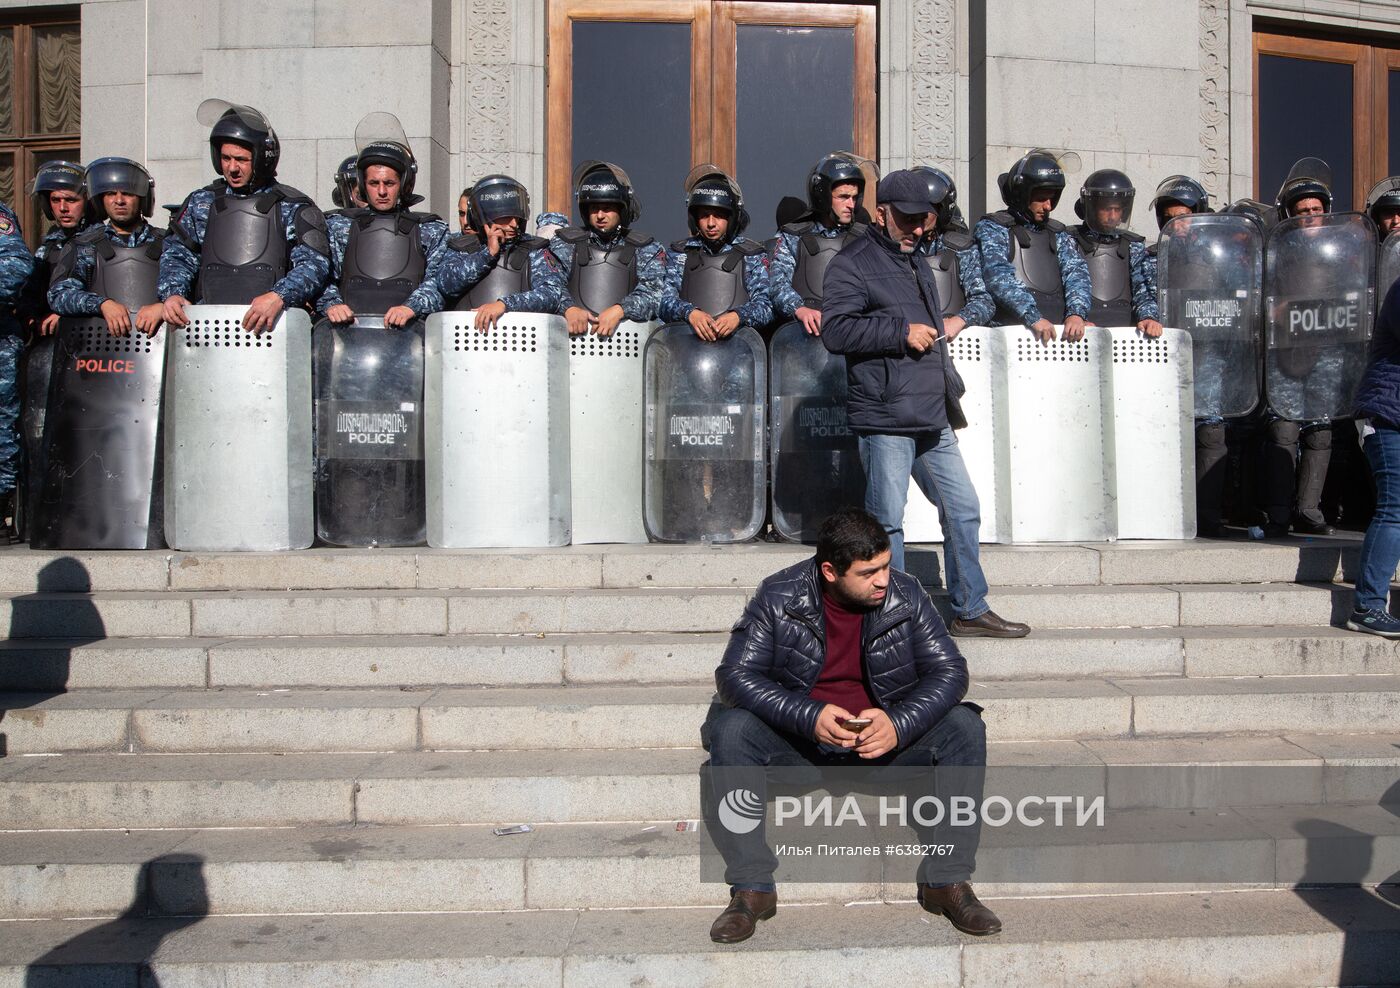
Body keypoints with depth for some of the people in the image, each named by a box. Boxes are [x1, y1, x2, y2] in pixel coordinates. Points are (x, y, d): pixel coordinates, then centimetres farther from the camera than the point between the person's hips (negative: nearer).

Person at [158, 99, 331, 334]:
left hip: (272, 322, -2)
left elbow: (314, 263, -1)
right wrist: (172, 294, -4)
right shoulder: (201, 203, 21)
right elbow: (177, 255, 18)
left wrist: (279, 297, -20)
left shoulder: (292, 207, 10)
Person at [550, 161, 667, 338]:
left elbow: (654, 290, -1)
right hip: (575, 334, 0)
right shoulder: (565, 244, 16)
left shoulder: (646, 249, 15)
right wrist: (569, 308, -20)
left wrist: (619, 311, -19)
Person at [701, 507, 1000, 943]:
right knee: (730, 730, -28)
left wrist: (899, 723, -28)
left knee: (965, 728, -21)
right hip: (799, 742, -1)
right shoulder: (778, 598, -12)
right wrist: (809, 716, -31)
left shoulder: (905, 595, -8)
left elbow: (949, 670, -9)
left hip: (886, 741, 1)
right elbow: (735, 675, -16)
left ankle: (947, 881, -16)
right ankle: (751, 887, -22)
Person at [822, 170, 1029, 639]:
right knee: (887, 521, -4)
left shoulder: (918, 265, 23)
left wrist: (950, 387, 30)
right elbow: (835, 330, -18)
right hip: (884, 422, -9)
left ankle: (970, 610, 22)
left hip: (933, 422, 9)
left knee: (963, 511, 11)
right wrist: (902, 332, -17)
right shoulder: (852, 264, -4)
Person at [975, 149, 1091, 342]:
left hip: (1058, 333, 4)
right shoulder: (992, 229, 5)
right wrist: (1033, 318, -22)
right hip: (1008, 333, -4)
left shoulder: (1058, 234, 23)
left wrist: (1076, 313, -12)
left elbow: (1076, 273, 9)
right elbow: (998, 276, -10)